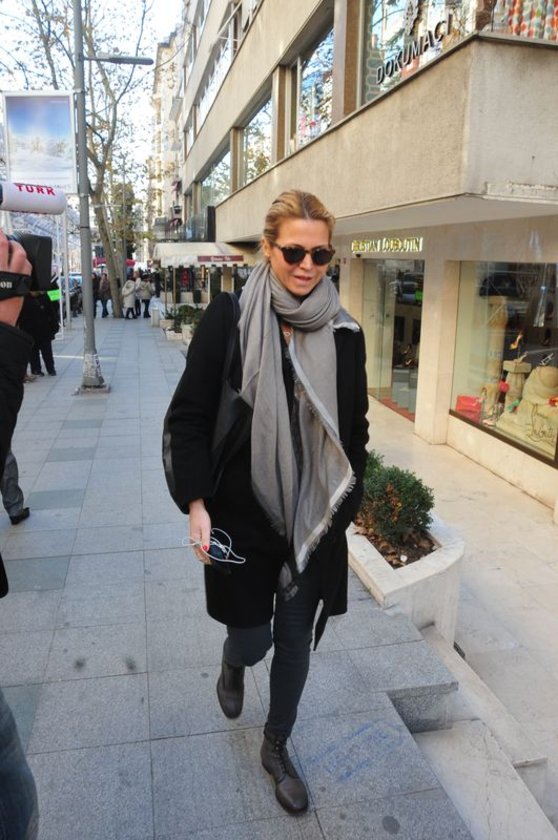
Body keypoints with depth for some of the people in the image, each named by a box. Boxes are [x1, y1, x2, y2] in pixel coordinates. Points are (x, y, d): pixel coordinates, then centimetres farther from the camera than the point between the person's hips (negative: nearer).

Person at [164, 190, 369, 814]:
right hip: (243, 512, -2)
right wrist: (196, 504, -14)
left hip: (315, 518, 3)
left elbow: (355, 430, 8)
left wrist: (343, 509, 9)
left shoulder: (343, 332, -1)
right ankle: (232, 666, 50)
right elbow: (187, 417, -8)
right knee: (252, 637, 9)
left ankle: (276, 748, 41)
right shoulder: (229, 318, -10)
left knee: (295, 638, 14)